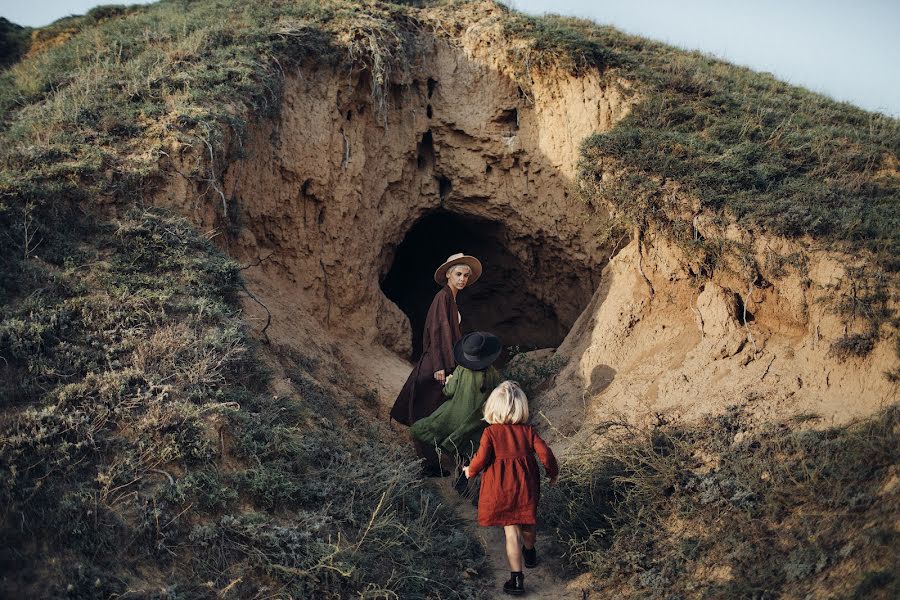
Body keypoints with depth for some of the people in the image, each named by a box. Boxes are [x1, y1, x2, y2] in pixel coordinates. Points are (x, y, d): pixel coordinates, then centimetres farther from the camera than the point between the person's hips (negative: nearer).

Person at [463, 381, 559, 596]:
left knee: (511, 531, -3)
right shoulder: (528, 430, -2)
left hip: (501, 488, -3)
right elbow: (545, 453, -6)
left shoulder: (490, 432, -9)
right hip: (526, 486, 3)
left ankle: (517, 578, -8)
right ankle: (530, 553, 52)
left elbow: (481, 459, -14)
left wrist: (470, 470, 7)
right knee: (526, 524, 26)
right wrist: (553, 472, 12)